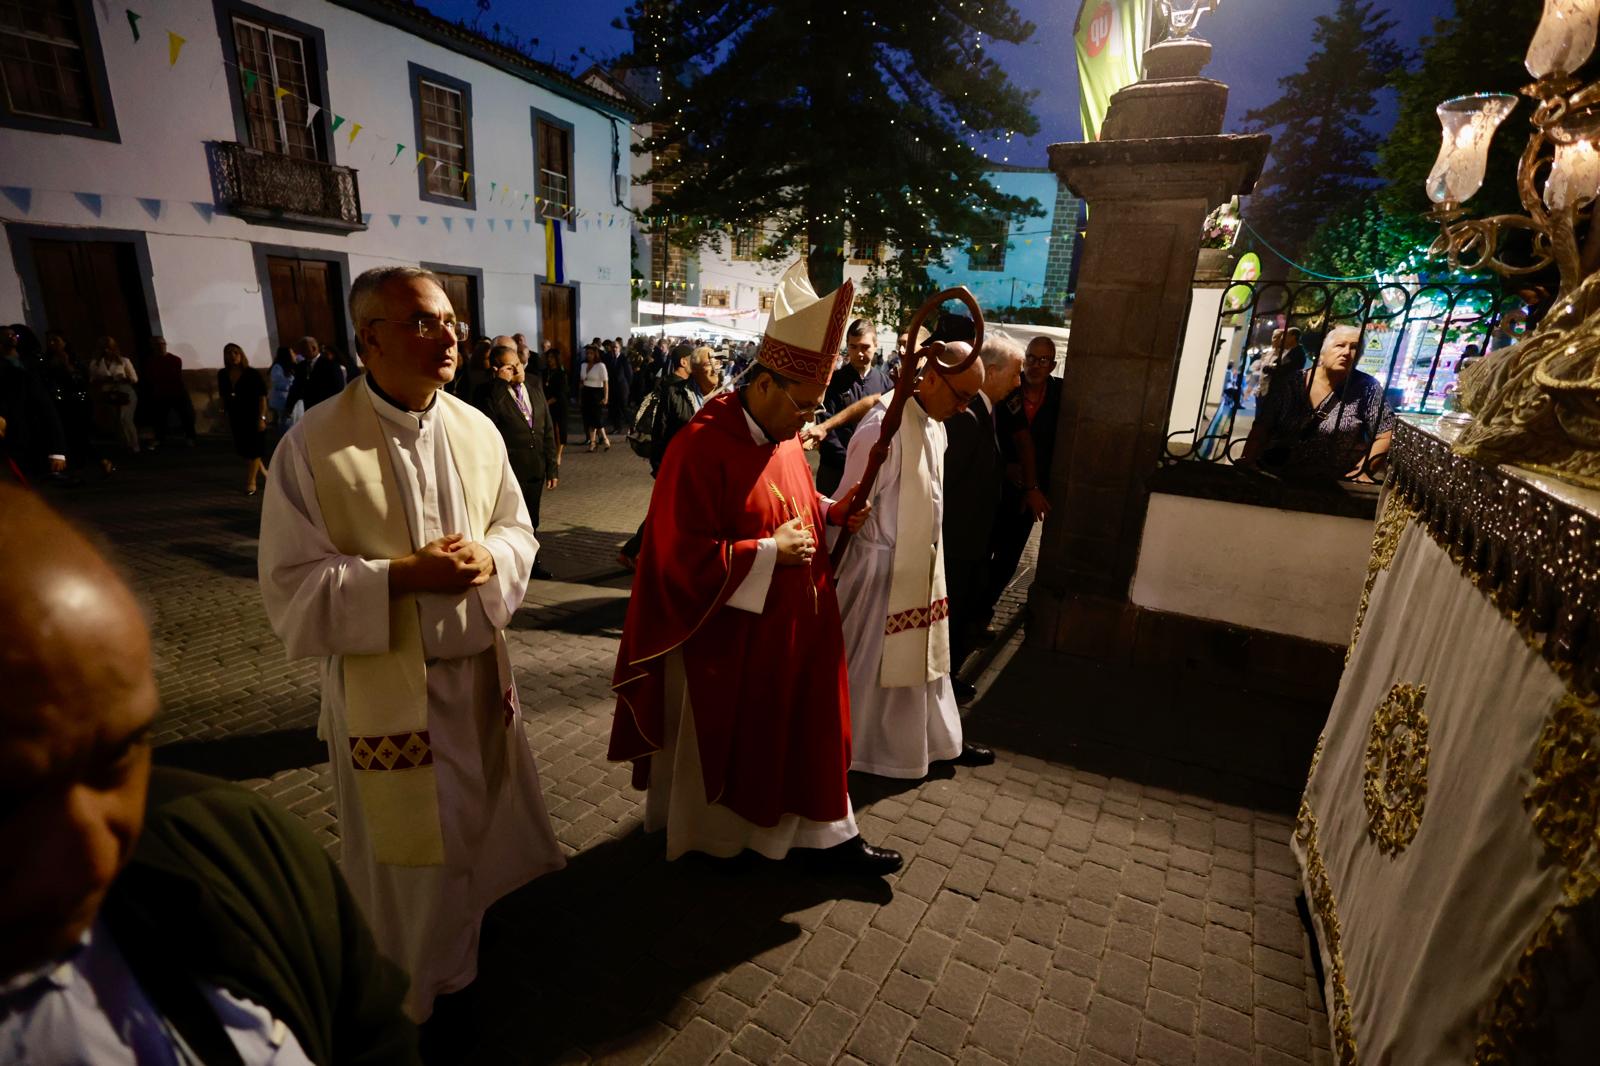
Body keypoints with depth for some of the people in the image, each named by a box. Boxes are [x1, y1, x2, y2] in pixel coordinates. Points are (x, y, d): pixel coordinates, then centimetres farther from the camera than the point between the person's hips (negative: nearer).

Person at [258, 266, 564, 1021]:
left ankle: (457, 961, 52)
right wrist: (402, 575, -25)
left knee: (474, 827, 23)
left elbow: (518, 529, 6)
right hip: (383, 684, -4)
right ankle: (402, 1003, 41)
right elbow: (291, 589, -13)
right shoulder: (313, 444, -15)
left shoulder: (477, 429, -1)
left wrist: (489, 557, -16)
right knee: (401, 853, 13)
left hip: (477, 669, 5)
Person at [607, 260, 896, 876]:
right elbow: (682, 555, -24)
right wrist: (768, 554, -23)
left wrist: (831, 511, 1)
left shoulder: (784, 436, 4)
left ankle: (823, 835, 32)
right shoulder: (701, 447, -22)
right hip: (727, 636, -7)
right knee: (720, 742, 15)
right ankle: (708, 832, 41)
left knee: (803, 731, 16)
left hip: (790, 624, 7)